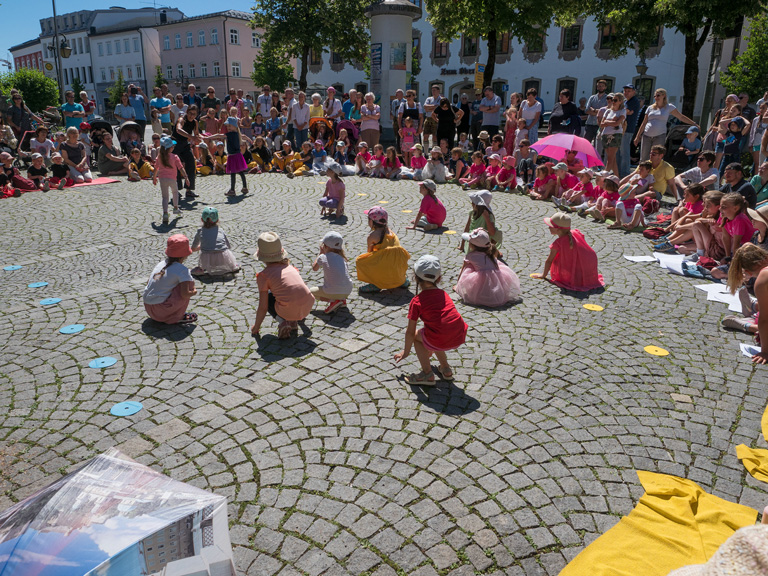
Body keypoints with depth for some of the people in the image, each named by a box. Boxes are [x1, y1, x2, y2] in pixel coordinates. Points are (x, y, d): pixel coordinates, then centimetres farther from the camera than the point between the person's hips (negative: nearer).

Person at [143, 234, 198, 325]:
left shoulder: (161, 263, 11)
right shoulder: (182, 270, -11)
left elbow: (148, 283, 19)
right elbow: (185, 294, -19)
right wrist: (194, 292, 2)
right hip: (160, 311, -8)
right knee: (189, 282, -6)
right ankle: (176, 318, -1)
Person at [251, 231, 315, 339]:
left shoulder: (263, 275, 1)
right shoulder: (289, 266, 17)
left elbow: (263, 308, 1)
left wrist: (256, 327, 18)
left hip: (288, 311, -5)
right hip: (308, 307, 5)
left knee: (267, 296, 23)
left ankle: (282, 322, 2)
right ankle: (293, 323, 16)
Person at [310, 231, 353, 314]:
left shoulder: (322, 257, -1)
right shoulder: (341, 257, 13)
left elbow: (314, 268, 18)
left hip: (333, 292, -6)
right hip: (348, 292, 6)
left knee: (311, 291, 17)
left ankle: (333, 301, -4)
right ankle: (342, 300, 11)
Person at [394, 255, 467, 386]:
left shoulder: (416, 301, 1)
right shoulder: (443, 294, 19)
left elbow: (410, 332, 4)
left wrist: (406, 352, 23)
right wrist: (431, 349, 46)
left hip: (440, 341, -6)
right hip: (460, 338, 6)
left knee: (417, 336, 22)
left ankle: (427, 374, 17)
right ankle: (445, 369, 34)